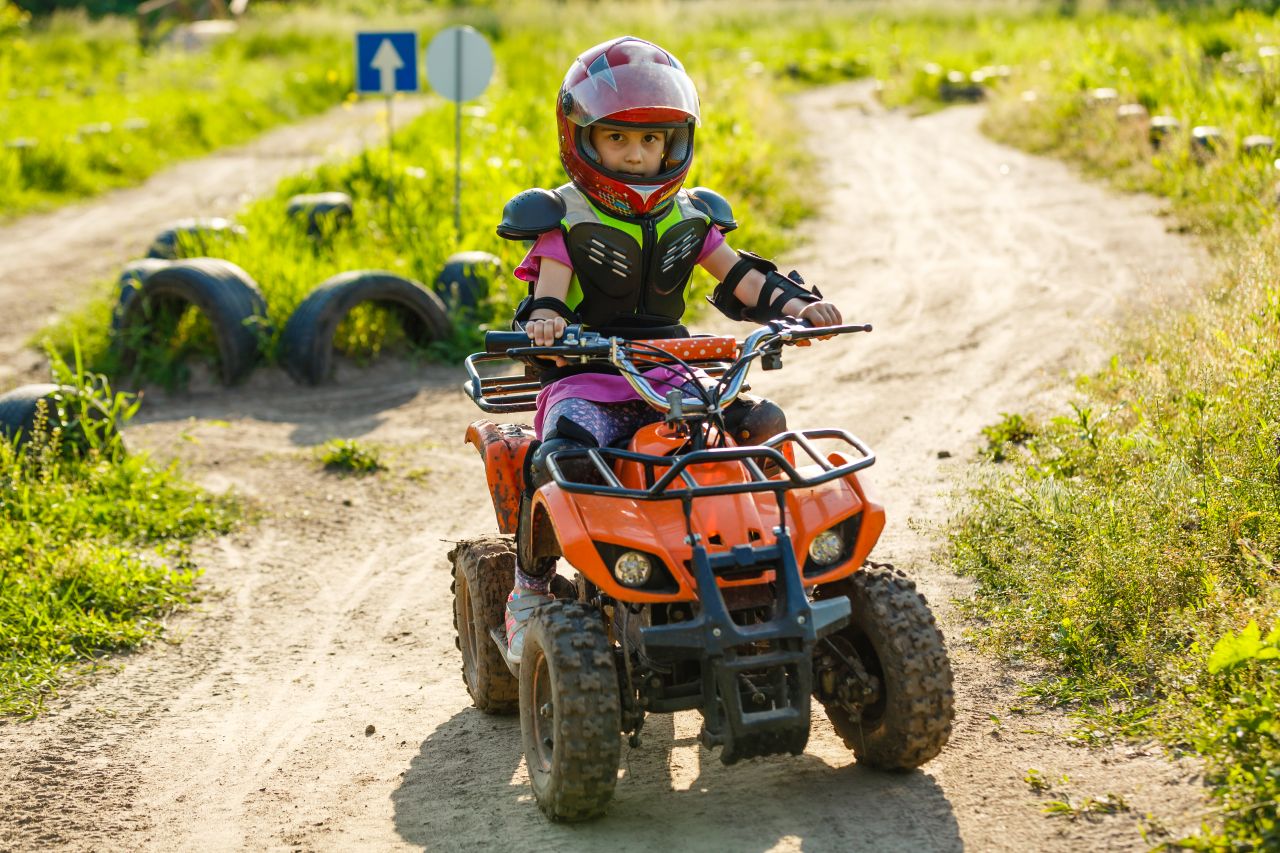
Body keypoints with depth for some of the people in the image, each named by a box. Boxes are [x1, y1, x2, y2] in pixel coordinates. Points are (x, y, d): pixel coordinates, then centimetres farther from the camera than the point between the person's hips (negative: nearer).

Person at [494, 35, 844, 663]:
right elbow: (549, 290, -9)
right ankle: (531, 588, -12)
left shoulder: (689, 218, 16)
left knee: (764, 424, -21)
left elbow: (739, 278, 9)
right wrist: (544, 319, -33)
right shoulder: (563, 220, 4)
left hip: (671, 375, 4)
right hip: (586, 379, -4)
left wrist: (796, 303, -9)